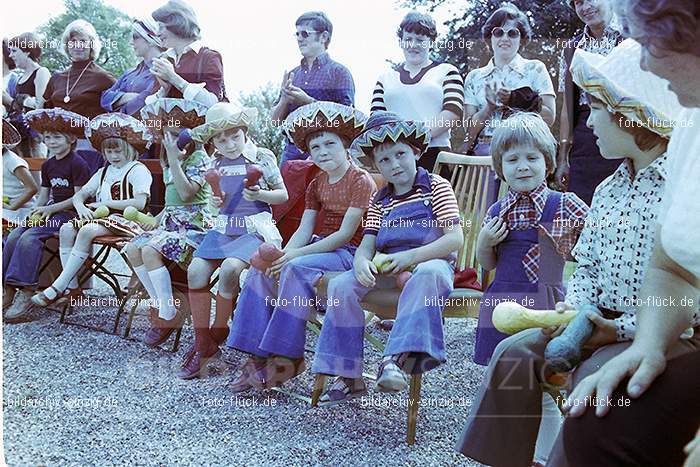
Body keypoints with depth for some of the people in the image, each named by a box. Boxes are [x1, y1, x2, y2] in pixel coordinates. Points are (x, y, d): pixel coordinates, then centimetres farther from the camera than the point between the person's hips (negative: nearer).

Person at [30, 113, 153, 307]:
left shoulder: (137, 170, -2)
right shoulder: (104, 172, 22)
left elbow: (139, 203, -16)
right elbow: (80, 195, 21)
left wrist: (104, 203, -11)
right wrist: (81, 207, -5)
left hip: (125, 219, -8)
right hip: (103, 217, 8)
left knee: (87, 231, -31)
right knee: (66, 229, -16)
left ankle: (58, 287, -29)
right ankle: (72, 287, -19)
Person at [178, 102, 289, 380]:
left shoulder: (262, 157, -1)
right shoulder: (217, 162, 13)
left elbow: (283, 195, 3)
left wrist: (260, 195, -16)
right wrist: (216, 202, 2)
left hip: (255, 227, -5)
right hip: (224, 226, 5)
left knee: (229, 268, -31)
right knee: (196, 270, -19)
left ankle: (217, 334, -9)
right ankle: (202, 344, -9)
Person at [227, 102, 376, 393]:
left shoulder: (361, 181, -11)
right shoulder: (317, 184, 13)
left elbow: (345, 233, -18)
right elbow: (304, 230, 6)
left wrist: (295, 254, -21)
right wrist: (283, 253, -16)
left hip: (348, 252, -8)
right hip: (320, 246, 8)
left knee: (296, 268, -32)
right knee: (262, 269, -12)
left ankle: (286, 357, -24)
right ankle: (258, 354, -14)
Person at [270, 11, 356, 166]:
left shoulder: (338, 72, 0)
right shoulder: (292, 75, 16)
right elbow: (276, 120, 16)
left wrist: (307, 101, -16)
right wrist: (285, 99, -5)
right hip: (291, 150, 5)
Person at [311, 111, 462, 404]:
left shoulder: (436, 186, 2)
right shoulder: (380, 201, 19)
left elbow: (455, 239, -9)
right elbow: (367, 244, 9)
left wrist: (410, 256, -19)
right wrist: (361, 262, -16)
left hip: (430, 262, -5)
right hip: (386, 270, 5)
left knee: (428, 273, -40)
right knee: (342, 285, -18)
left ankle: (399, 358, -47)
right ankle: (348, 376, -14)